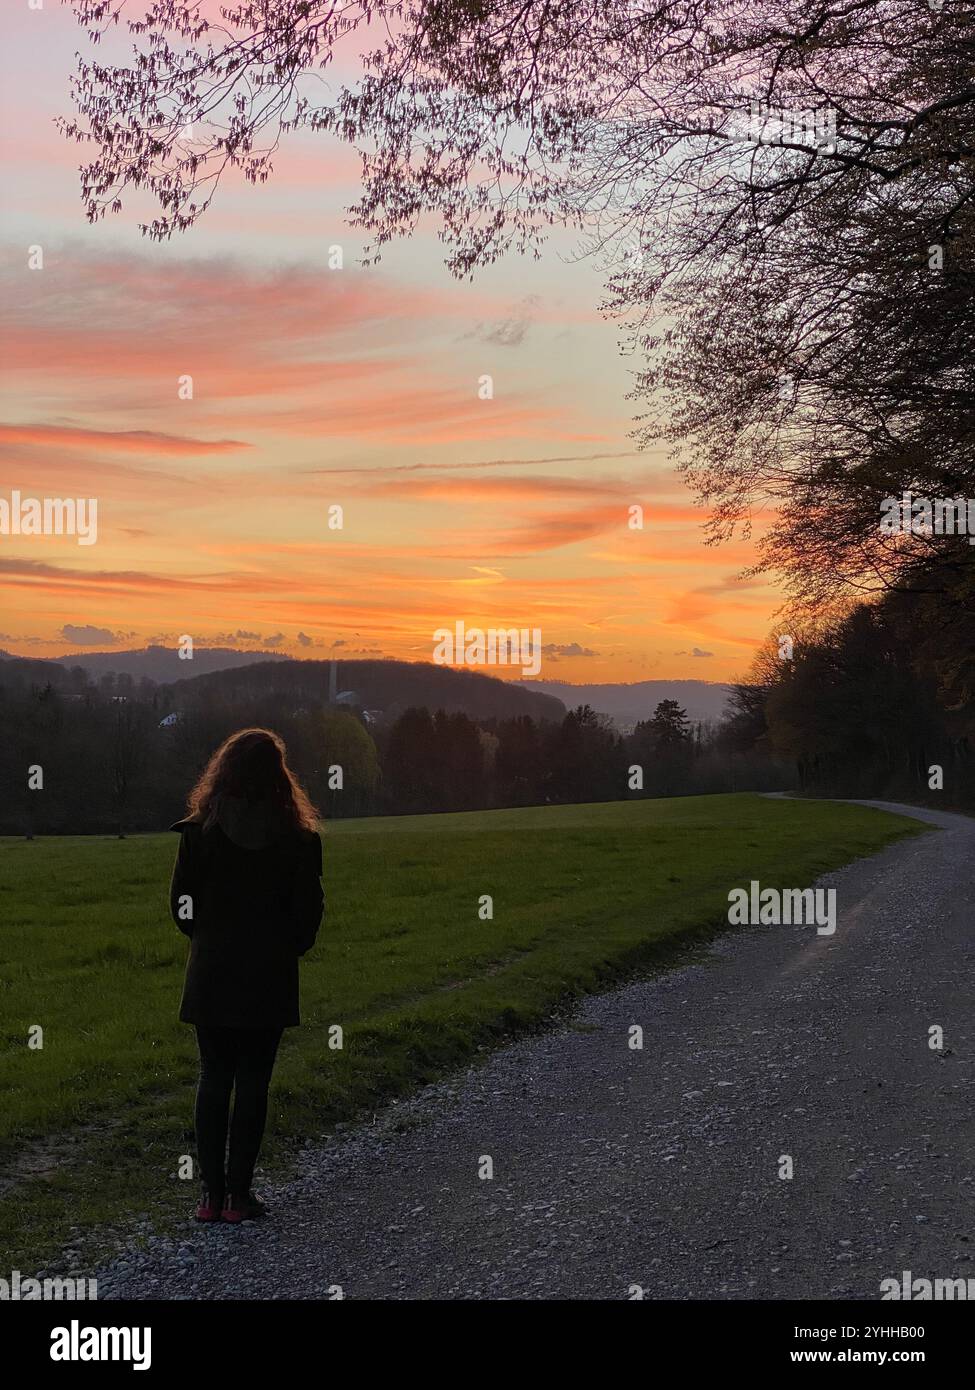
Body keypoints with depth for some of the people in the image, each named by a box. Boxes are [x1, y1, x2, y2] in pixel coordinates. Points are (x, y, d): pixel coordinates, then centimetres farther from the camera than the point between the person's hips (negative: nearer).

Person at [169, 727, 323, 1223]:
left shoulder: (199, 830, -6)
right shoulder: (298, 838, -7)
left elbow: (182, 903, -2)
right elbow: (309, 909, -4)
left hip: (211, 976, 1)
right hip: (270, 978, -1)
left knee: (213, 1078, 10)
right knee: (253, 1083, 6)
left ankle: (211, 1192, 9)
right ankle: (239, 1195, 7)